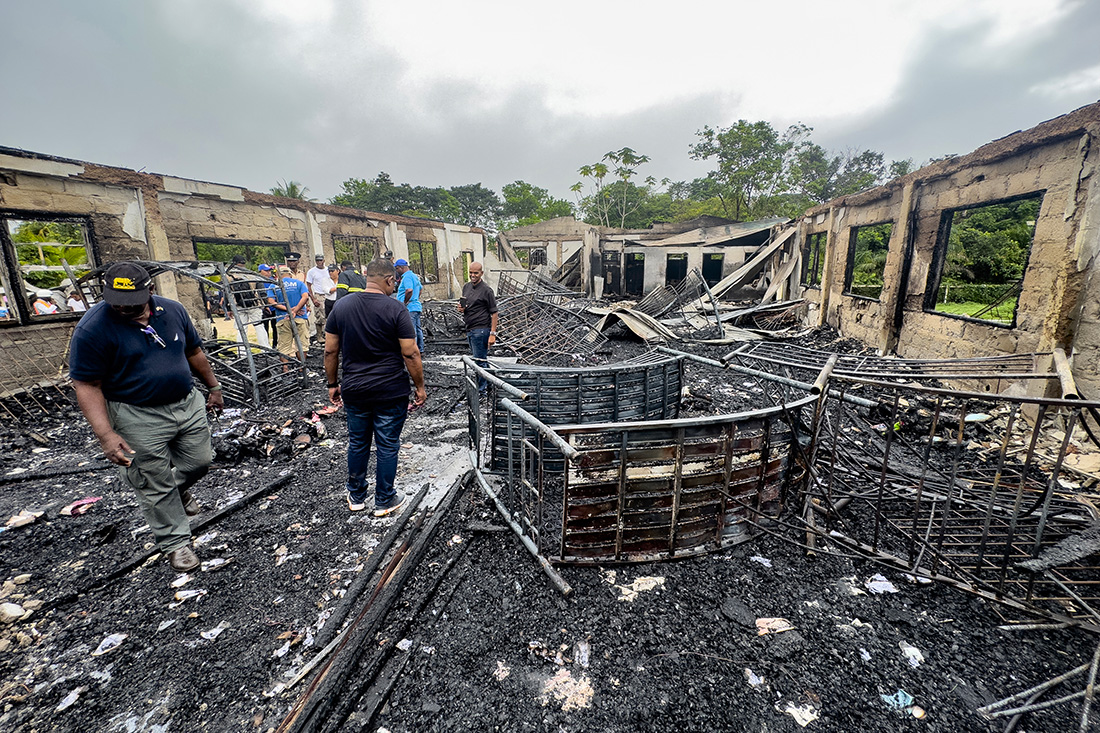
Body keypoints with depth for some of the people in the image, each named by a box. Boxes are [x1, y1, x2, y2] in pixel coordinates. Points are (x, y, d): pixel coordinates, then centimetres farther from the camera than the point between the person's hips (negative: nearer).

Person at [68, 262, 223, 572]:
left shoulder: (172, 310, -2)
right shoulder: (93, 328, -16)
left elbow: (194, 352, 12)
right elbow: (87, 386, -14)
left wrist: (213, 387, 17)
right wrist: (106, 435, -20)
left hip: (189, 404, 4)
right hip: (139, 418, -4)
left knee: (200, 461, 16)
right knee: (156, 487, 7)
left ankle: (180, 488, 50)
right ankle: (175, 542, 25)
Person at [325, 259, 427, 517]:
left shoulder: (342, 305, 1)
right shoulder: (395, 309, -13)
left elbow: (330, 351, 5)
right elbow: (411, 354, -14)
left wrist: (333, 384, 15)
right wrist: (420, 387, -4)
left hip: (354, 390, 5)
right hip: (391, 393, -4)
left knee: (357, 443, 19)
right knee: (387, 446, 9)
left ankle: (356, 497, 35)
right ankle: (384, 501, 23)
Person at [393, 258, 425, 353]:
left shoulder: (407, 276, -14)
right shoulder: (414, 275, 17)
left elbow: (409, 290, -28)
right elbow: (420, 288, 30)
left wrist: (404, 302, -18)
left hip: (409, 308, -10)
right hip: (416, 306, 10)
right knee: (417, 329, 14)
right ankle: (420, 351, 20)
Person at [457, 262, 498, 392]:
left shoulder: (486, 290, -11)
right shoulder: (466, 287, 13)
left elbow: (494, 313, -13)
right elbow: (463, 306, 25)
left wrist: (493, 333, -19)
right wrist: (461, 309, 0)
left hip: (481, 330, -8)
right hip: (469, 329, 8)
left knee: (479, 360, -4)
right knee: (482, 359, 17)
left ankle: (481, 389, 6)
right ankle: (488, 384, 30)